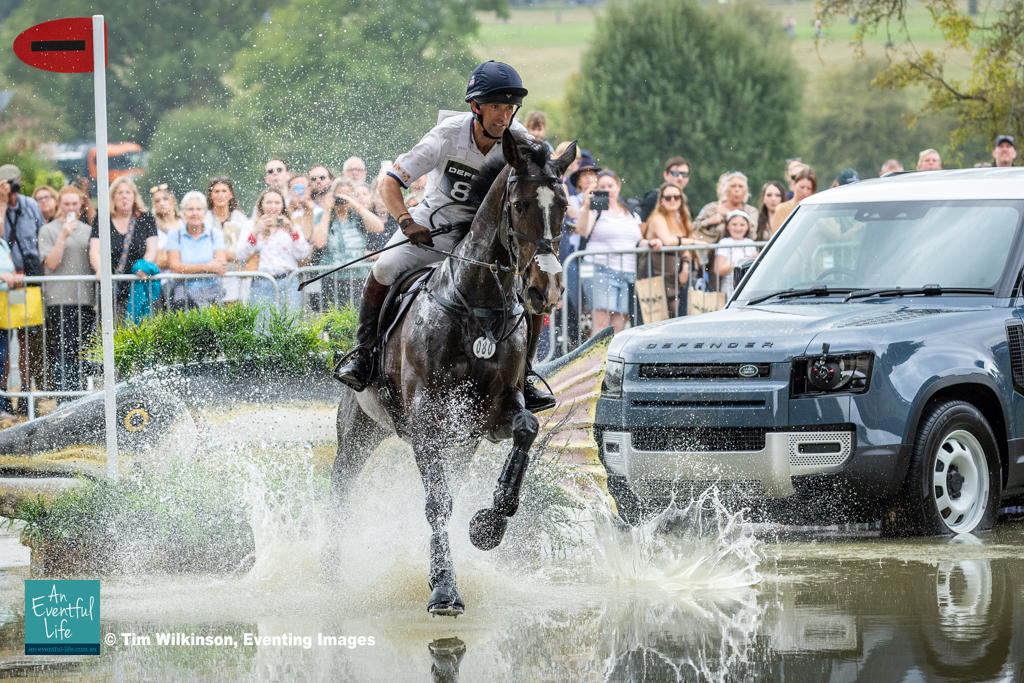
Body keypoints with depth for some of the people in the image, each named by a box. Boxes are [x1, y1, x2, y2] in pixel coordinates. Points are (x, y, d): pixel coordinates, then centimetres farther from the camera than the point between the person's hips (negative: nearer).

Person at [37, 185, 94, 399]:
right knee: (63, 352, -8)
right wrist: (63, 236, -13)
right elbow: (51, 263, -6)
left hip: (85, 298, 4)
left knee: (83, 353, 2)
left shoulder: (87, 230, 16)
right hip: (59, 299, -4)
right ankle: (64, 402, -6)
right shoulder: (48, 230, 3)